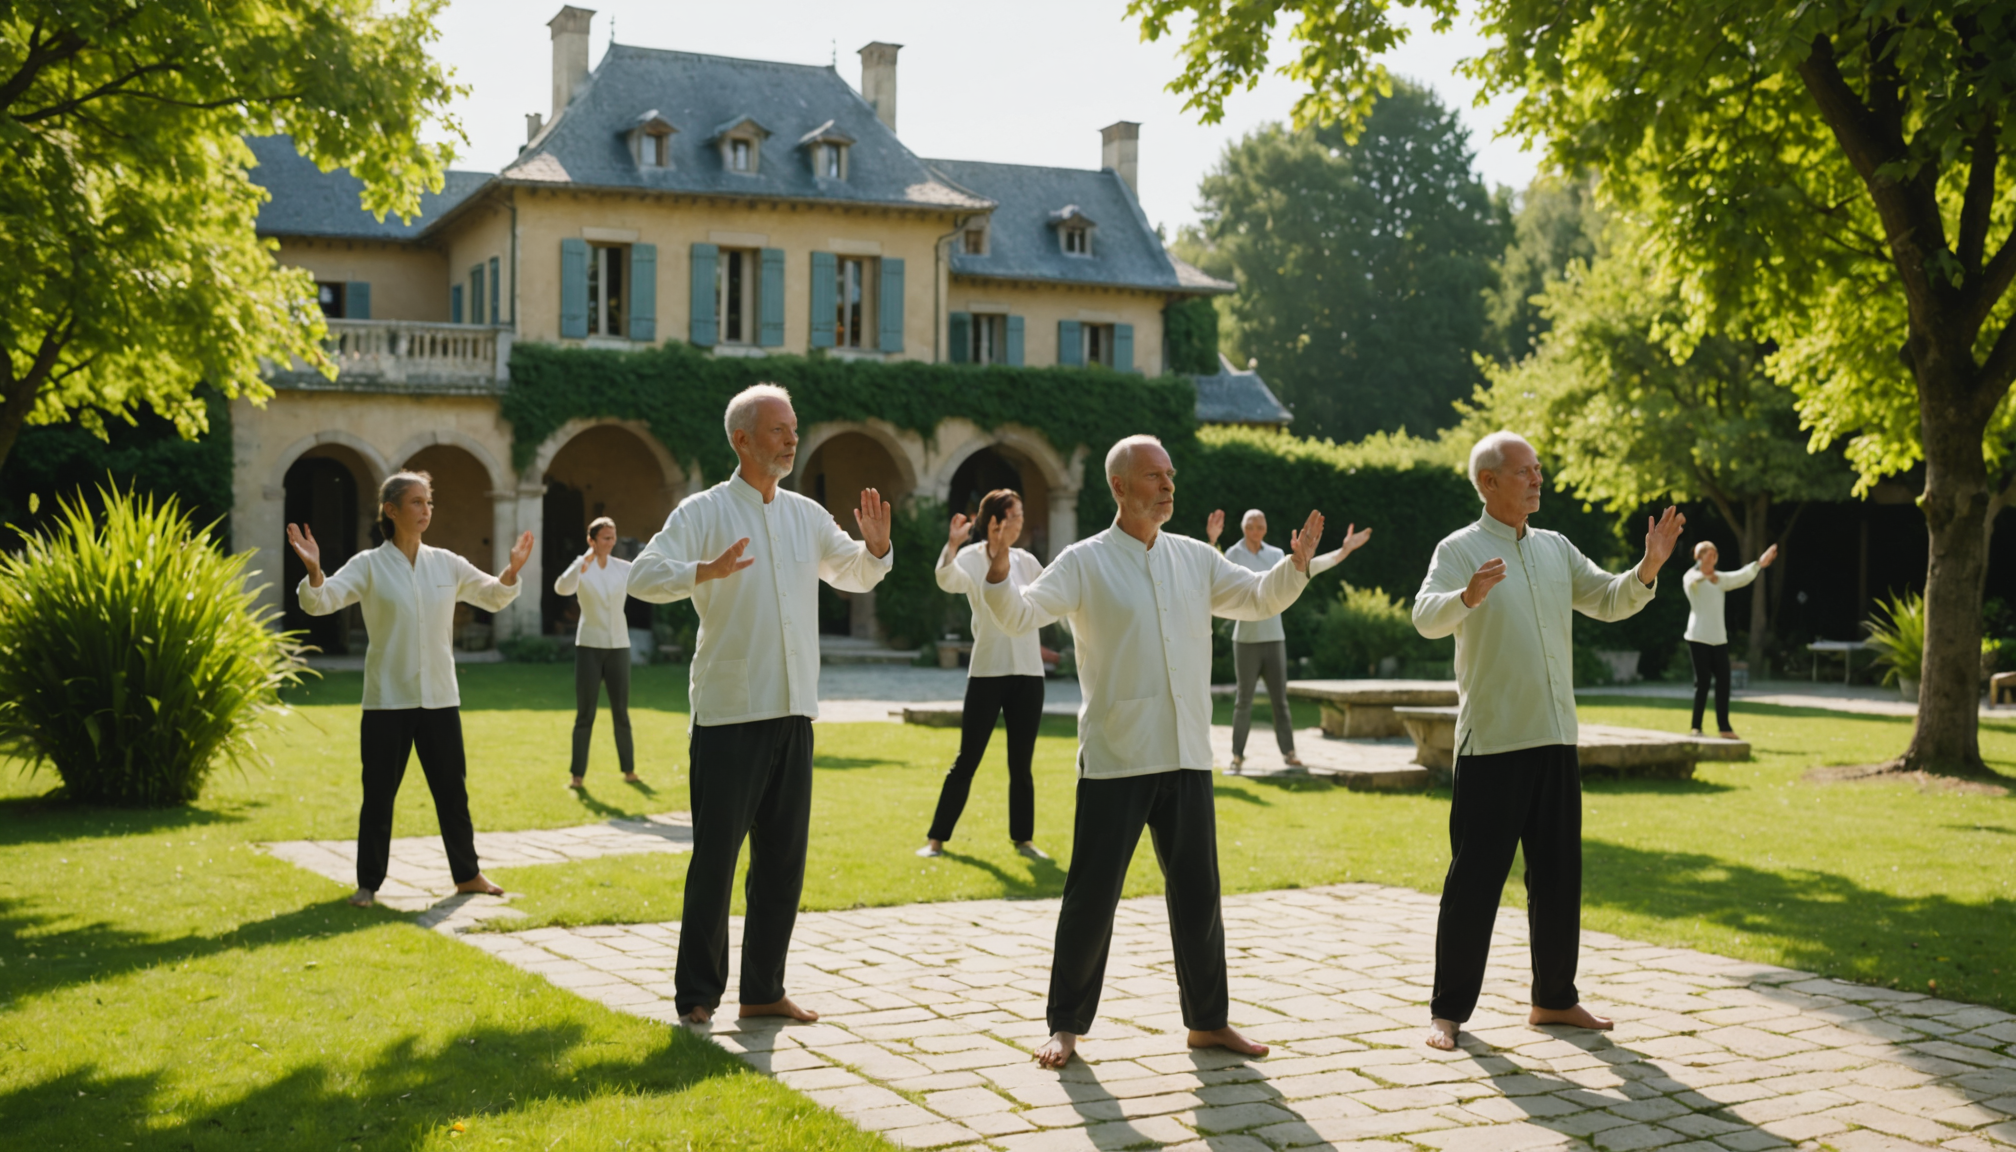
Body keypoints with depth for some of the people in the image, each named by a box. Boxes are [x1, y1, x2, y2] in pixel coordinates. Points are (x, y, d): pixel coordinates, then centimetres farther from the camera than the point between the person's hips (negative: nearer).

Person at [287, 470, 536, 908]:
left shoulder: (446, 564, 6)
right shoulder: (369, 565, -5)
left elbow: (493, 597, 15)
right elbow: (320, 601, -15)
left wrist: (512, 571, -5)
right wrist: (313, 571, -35)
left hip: (439, 699, 3)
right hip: (387, 700, -3)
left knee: (452, 790, 11)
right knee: (379, 794, 2)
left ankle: (467, 875, 24)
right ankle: (368, 884, 14)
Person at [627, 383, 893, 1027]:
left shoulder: (806, 515, 12)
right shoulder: (704, 512, -5)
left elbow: (856, 576, 24)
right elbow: (643, 576, -16)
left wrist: (876, 547, 3)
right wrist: (707, 572, -33)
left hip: (793, 711, 6)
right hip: (727, 713, -6)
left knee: (783, 858, 10)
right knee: (715, 857, -2)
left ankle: (763, 990, 20)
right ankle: (697, 995, 9)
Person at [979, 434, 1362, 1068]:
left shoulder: (1195, 559, 11)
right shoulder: (1085, 562, -4)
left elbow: (1260, 598, 16)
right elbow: (1022, 614, -14)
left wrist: (1296, 564, -2)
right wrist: (999, 575, -34)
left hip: (1186, 757, 5)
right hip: (1114, 760, -5)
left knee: (1198, 895, 11)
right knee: (1091, 896, -1)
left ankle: (1208, 1021, 24)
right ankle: (1066, 1026, 12)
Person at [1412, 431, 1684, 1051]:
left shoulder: (1555, 548, 14)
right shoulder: (1459, 549, -6)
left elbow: (1610, 601, 15)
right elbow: (1426, 618, -21)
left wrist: (1649, 568, -4)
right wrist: (1467, 596, -43)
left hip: (1555, 740, 6)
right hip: (1490, 743, -6)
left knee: (1558, 877, 12)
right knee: (1475, 879, -3)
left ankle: (1553, 999, 24)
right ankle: (1449, 1010, 5)